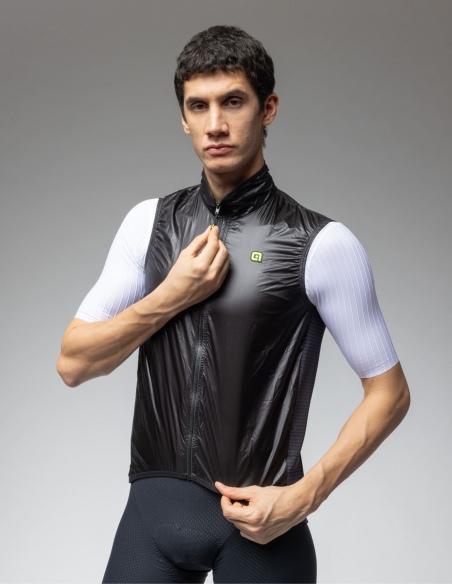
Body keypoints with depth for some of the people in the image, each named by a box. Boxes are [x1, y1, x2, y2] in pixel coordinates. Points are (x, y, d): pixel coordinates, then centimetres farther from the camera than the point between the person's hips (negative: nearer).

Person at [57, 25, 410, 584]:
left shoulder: (322, 245, -8)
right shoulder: (149, 223, 4)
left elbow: (389, 392, -3)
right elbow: (73, 363, 4)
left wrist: (304, 496, -12)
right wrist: (172, 296, -9)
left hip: (258, 518, -3)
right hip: (157, 500, 3)